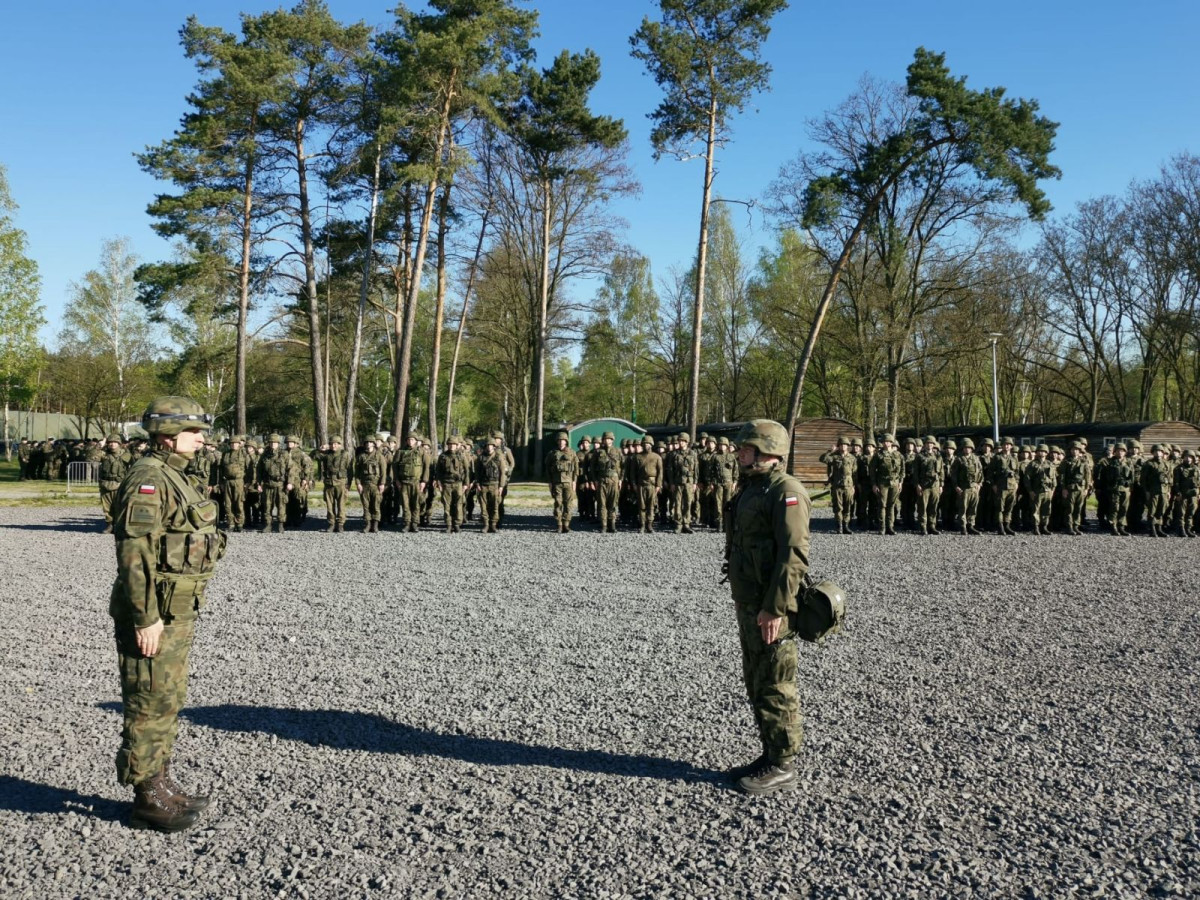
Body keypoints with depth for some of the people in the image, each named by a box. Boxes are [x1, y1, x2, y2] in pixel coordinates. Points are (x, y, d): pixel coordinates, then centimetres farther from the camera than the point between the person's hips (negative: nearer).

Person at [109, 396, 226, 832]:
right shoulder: (147, 478, -17)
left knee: (168, 701, 17)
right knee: (150, 705, 0)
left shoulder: (173, 477, 14)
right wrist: (145, 617, -24)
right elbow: (134, 553, -22)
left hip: (177, 611, 10)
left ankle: (161, 783, 28)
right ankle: (147, 800, 10)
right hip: (155, 612, -10)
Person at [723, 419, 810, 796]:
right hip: (749, 606, 10)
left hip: (770, 610, -10)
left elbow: (794, 555, -22)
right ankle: (770, 756, 28)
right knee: (756, 684, 16)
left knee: (775, 688, -1)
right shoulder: (752, 489, 15)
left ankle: (783, 767, 10)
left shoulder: (785, 492, -15)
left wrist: (774, 608, -25)